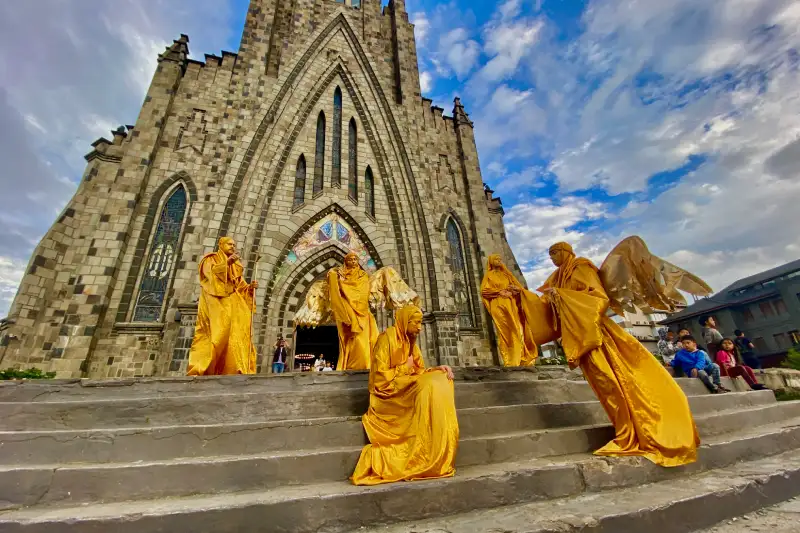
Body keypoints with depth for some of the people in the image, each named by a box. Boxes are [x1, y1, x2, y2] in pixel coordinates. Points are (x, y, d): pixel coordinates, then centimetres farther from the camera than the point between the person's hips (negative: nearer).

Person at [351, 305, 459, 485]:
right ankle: (426, 461, -19)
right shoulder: (386, 338, -14)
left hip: (408, 388, 8)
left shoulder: (410, 341, 11)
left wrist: (439, 369, -6)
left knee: (441, 381, -11)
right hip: (389, 393, -8)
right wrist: (405, 367, -10)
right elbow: (380, 378, -18)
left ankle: (439, 459, -10)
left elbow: (419, 372, 11)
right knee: (428, 388, -27)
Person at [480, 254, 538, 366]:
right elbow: (484, 290, -1)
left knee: (518, 331, -6)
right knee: (505, 332, -13)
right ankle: (510, 361, -15)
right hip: (499, 306, -4)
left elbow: (519, 287, 20)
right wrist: (500, 292, -9)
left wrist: (516, 289, -4)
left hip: (512, 306, 4)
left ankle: (523, 360, -5)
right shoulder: (489, 275, 13)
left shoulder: (507, 274, 26)